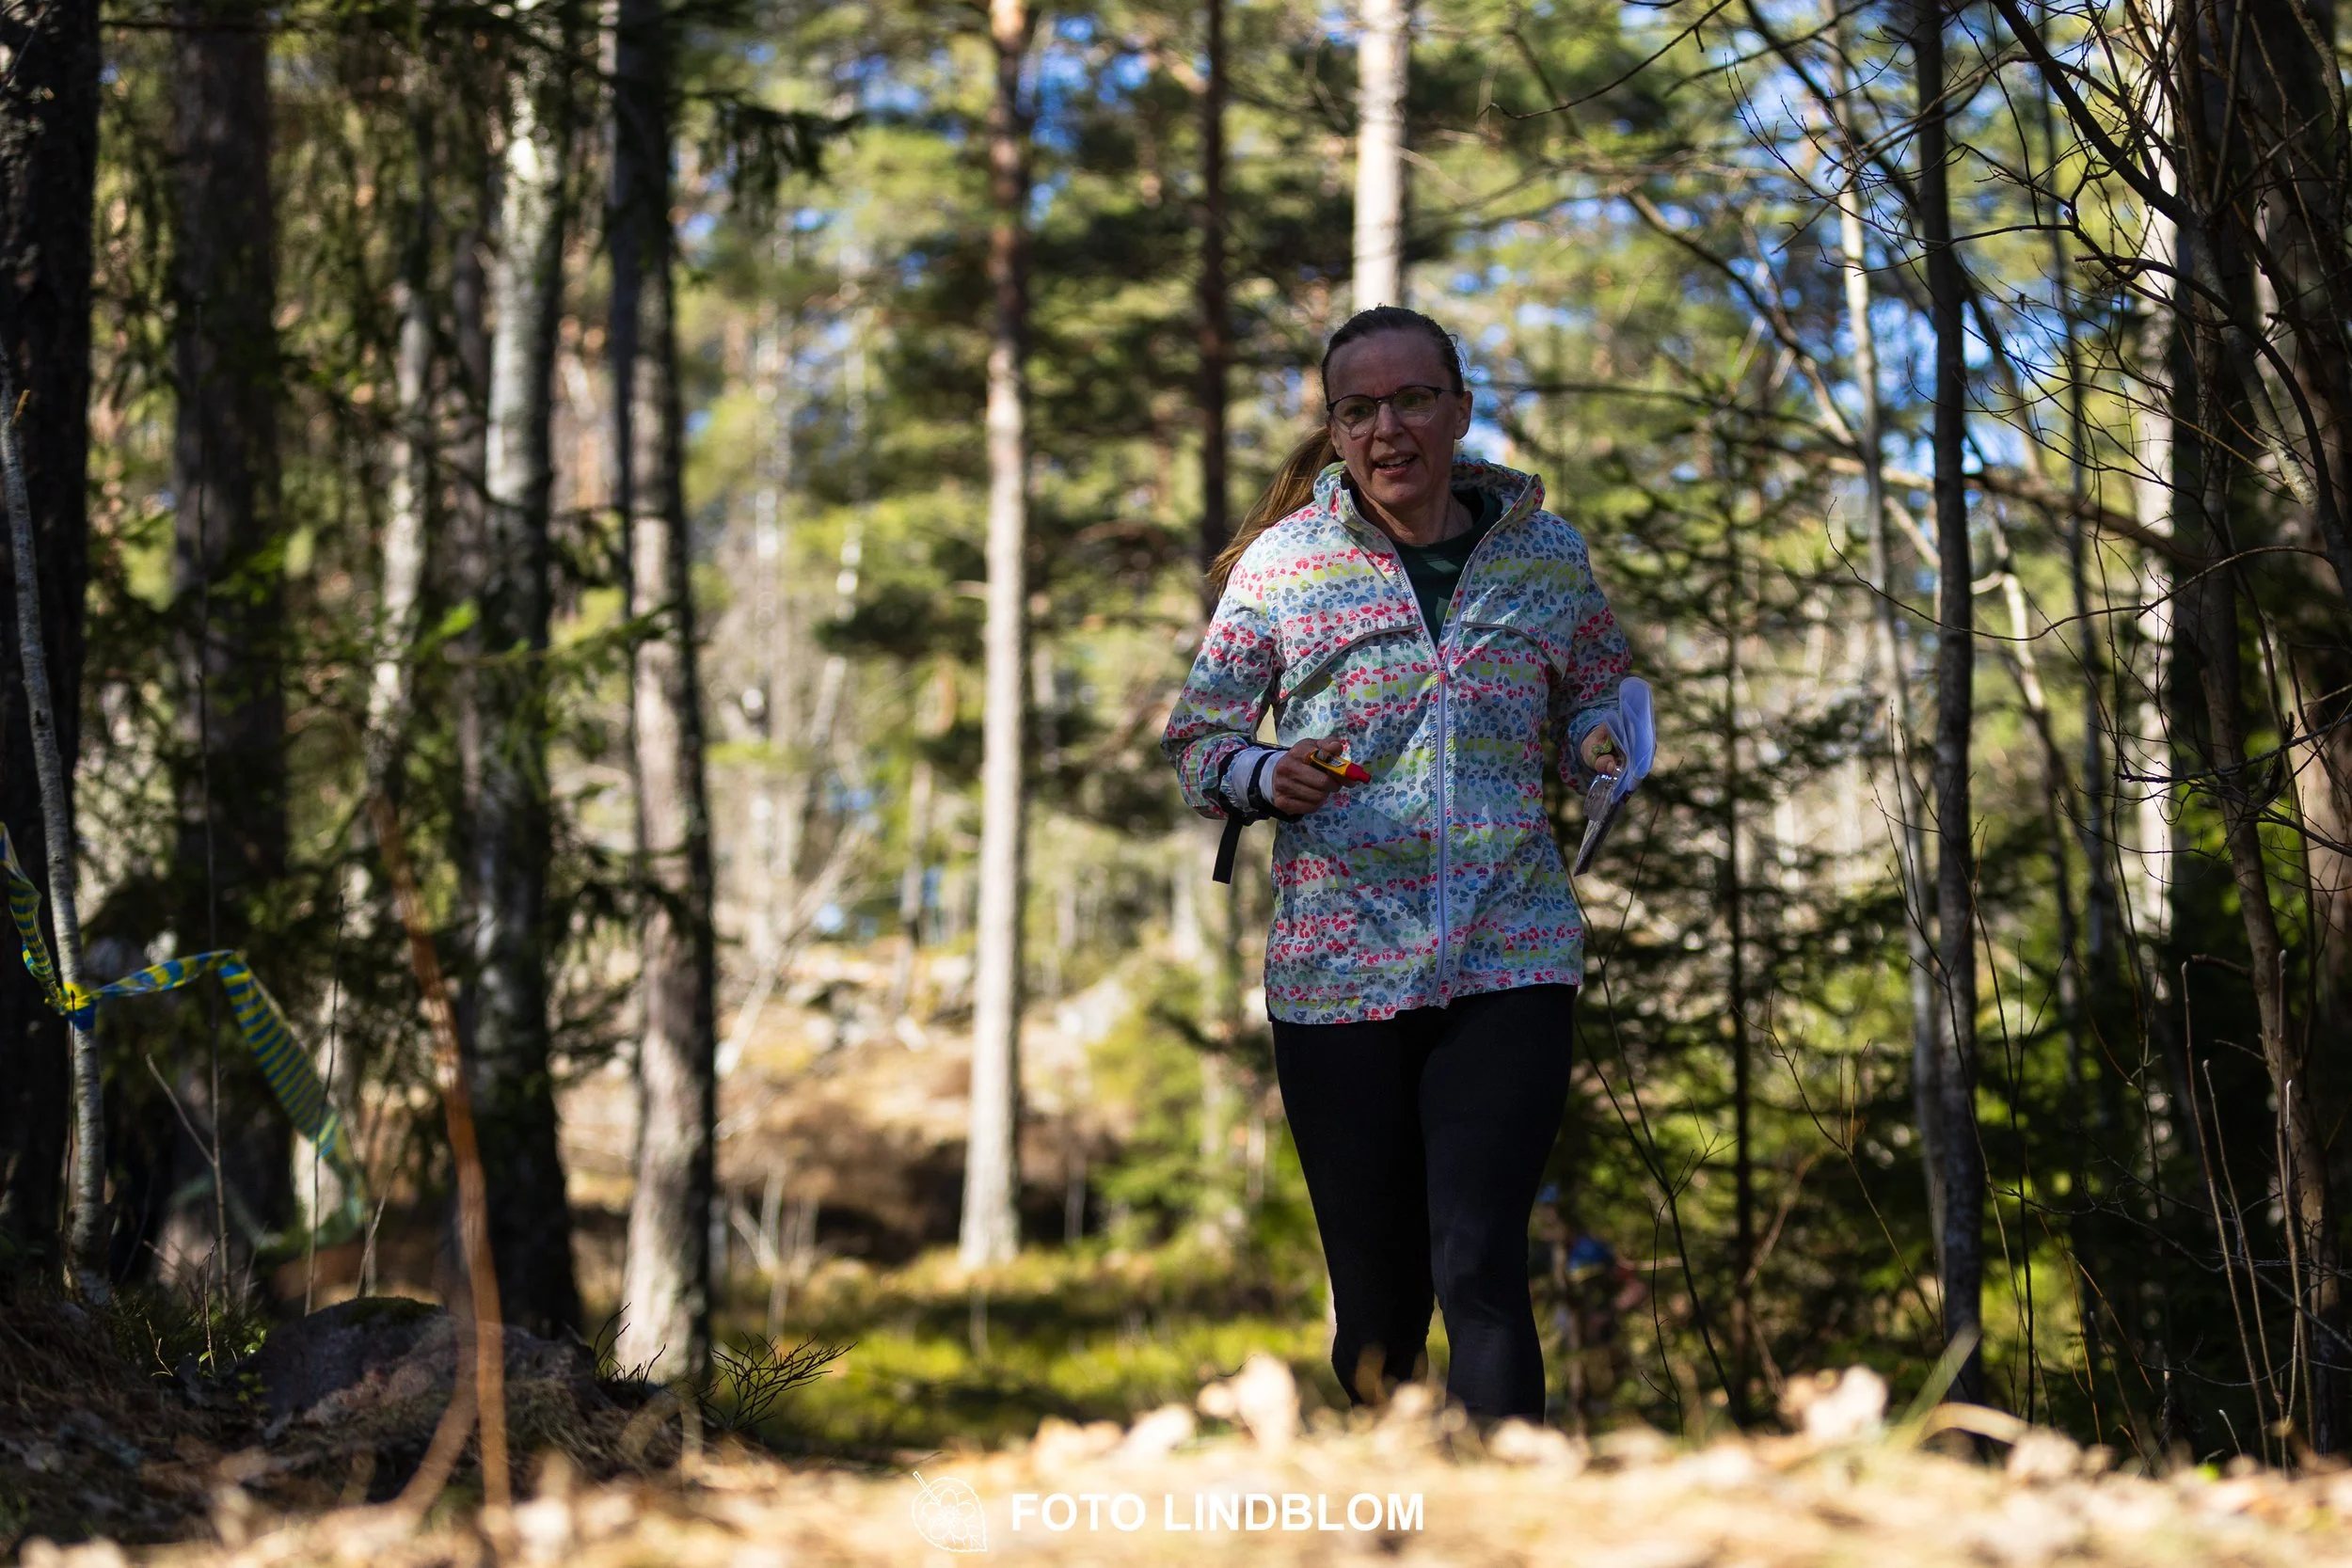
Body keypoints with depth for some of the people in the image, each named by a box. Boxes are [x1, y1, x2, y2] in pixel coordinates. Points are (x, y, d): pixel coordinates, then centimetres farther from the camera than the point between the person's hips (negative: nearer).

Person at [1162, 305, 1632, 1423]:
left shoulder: (1547, 554, 7)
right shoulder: (1284, 562, 3)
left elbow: (1597, 699, 22)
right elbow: (1198, 737, 9)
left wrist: (1604, 748, -2)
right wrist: (1264, 778, -13)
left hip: (1510, 963, 0)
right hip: (1335, 970, 0)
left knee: (1480, 1271, -15)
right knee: (1378, 1298, 8)